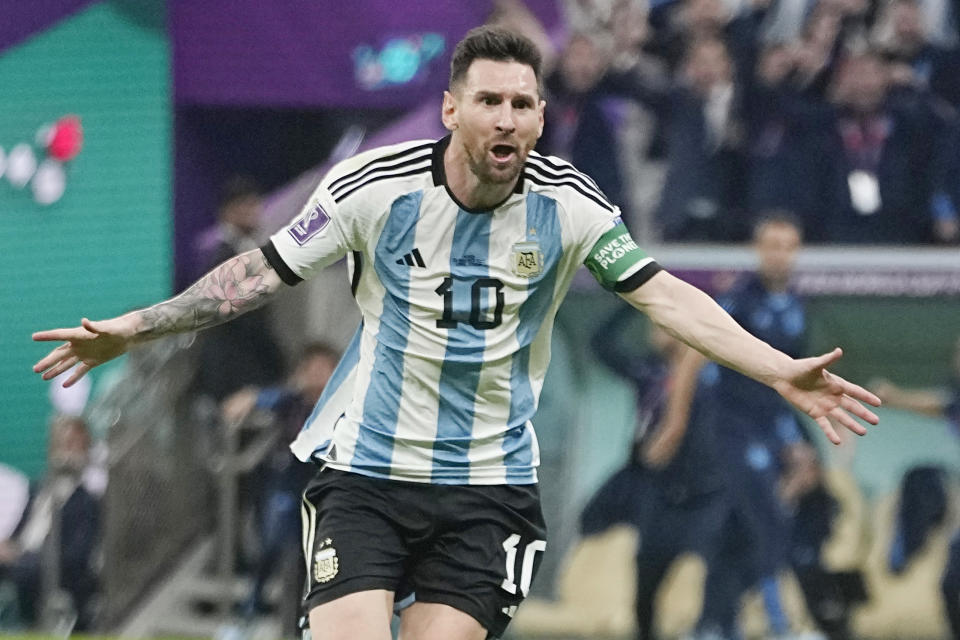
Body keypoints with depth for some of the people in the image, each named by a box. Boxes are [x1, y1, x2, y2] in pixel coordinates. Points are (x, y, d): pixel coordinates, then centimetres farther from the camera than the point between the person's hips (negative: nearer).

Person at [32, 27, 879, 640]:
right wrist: (132, 329, -4)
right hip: (366, 471, -1)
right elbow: (261, 272, -1)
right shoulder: (377, 187, -9)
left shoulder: (569, 204, -6)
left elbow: (666, 297, -6)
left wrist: (783, 372, -15)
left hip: (489, 488, 1)